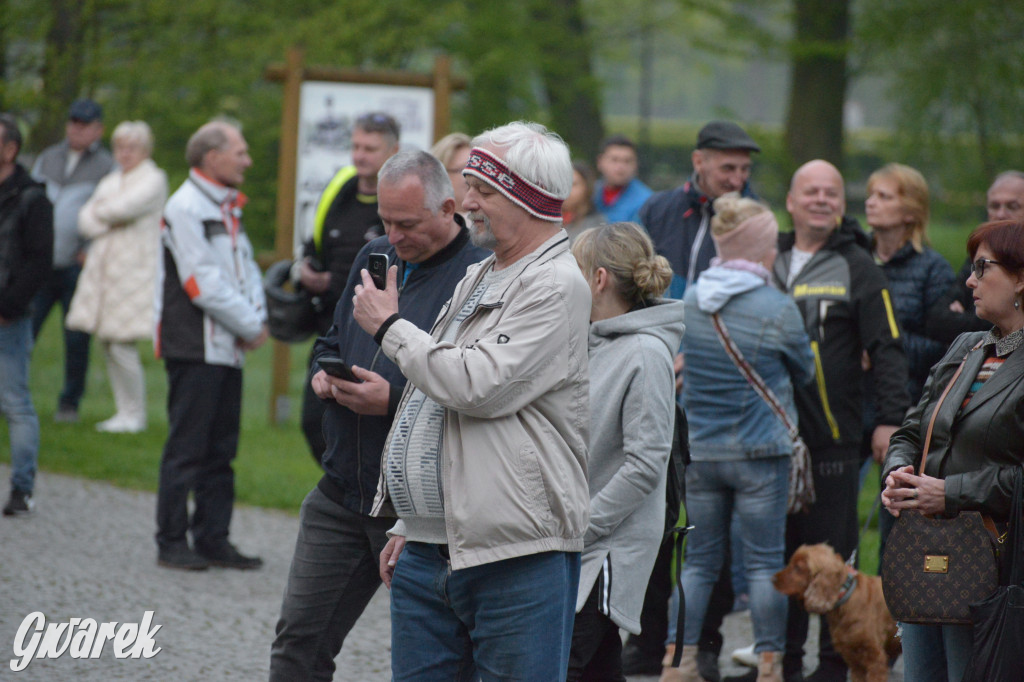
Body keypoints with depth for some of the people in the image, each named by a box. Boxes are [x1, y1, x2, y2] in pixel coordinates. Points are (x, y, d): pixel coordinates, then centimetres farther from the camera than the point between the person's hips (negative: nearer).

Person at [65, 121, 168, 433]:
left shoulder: (153, 180, -4)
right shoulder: (111, 181, 19)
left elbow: (124, 208, -19)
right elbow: (85, 221, 11)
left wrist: (100, 209, 1)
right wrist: (110, 220, -9)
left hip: (134, 274, -7)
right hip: (104, 271, 7)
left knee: (122, 346, -10)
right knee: (107, 345, 6)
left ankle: (134, 415, 1)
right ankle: (124, 411, 14)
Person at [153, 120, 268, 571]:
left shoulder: (226, 208, 16)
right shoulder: (185, 207, -13)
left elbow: (245, 267, 16)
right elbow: (203, 284, -17)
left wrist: (256, 317, -3)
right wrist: (251, 326, -11)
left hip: (227, 347, 9)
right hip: (194, 345, -9)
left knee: (221, 450, 10)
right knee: (186, 448, -6)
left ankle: (213, 540, 15)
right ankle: (172, 543, -1)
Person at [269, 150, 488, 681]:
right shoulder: (374, 259, 13)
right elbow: (332, 339, 26)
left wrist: (395, 400, -23)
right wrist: (322, 374, 3)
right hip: (342, 492, 6)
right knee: (299, 638, 5)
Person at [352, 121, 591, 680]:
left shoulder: (556, 286, -11)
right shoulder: (476, 281, 19)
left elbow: (478, 386, -22)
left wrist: (389, 328, -7)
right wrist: (409, 525, 23)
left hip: (516, 558, -9)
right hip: (429, 550, 9)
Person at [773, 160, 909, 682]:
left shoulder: (857, 268, 0)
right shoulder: (769, 262, 13)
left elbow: (886, 348, -3)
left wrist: (890, 419, -11)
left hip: (834, 435, -4)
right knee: (778, 548, 7)